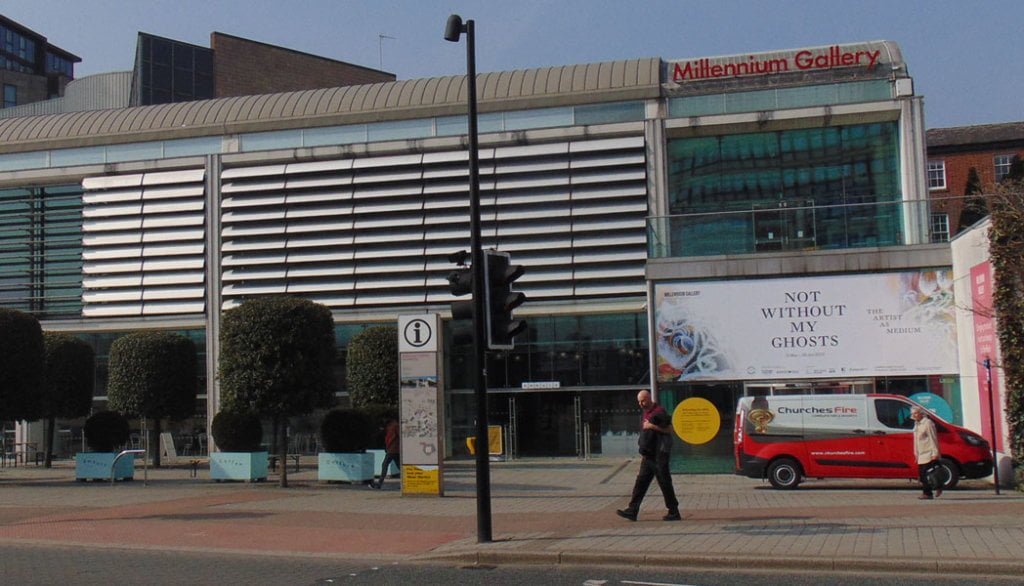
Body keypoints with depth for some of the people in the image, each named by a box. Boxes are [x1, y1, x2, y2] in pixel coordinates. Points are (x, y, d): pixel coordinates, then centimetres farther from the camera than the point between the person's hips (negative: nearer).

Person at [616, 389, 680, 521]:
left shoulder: (659, 412, -11)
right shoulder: (645, 413, 16)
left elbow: (669, 429, -13)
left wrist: (652, 426, -19)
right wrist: (643, 453, 23)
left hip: (659, 455, -9)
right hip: (648, 455, 9)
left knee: (665, 483, -2)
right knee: (641, 482, 4)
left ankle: (674, 512, 8)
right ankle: (632, 511, 2)